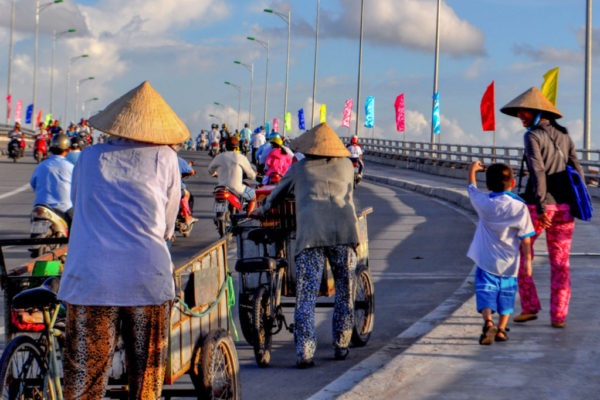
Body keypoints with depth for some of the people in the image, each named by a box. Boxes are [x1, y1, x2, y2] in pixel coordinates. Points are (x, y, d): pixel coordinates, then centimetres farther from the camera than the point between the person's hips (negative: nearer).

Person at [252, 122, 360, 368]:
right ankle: (341, 346, 18)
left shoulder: (299, 168, 18)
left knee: (306, 295, -2)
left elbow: (278, 193, 33)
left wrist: (263, 210, 52)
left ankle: (304, 353, -10)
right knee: (345, 293, 14)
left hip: (311, 233, -1)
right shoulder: (346, 166, 21)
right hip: (344, 231, 1)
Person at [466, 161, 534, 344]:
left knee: (485, 292, -4)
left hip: (486, 261, -1)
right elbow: (525, 237, -6)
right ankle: (501, 330, 18)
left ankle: (488, 322, -27)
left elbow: (472, 188, 15)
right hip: (510, 262, 1)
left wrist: (472, 170, 33)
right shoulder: (520, 207, -6)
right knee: (506, 295, 15)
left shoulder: (484, 203, -6)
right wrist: (527, 260, 0)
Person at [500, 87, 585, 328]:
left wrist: (540, 208, -21)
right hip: (564, 207, 5)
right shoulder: (564, 136, 11)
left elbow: (537, 171, -18)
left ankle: (529, 307, 9)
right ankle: (559, 315, 5)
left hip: (538, 206, -5)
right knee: (560, 263, 10)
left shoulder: (532, 136, -9)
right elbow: (577, 171, 9)